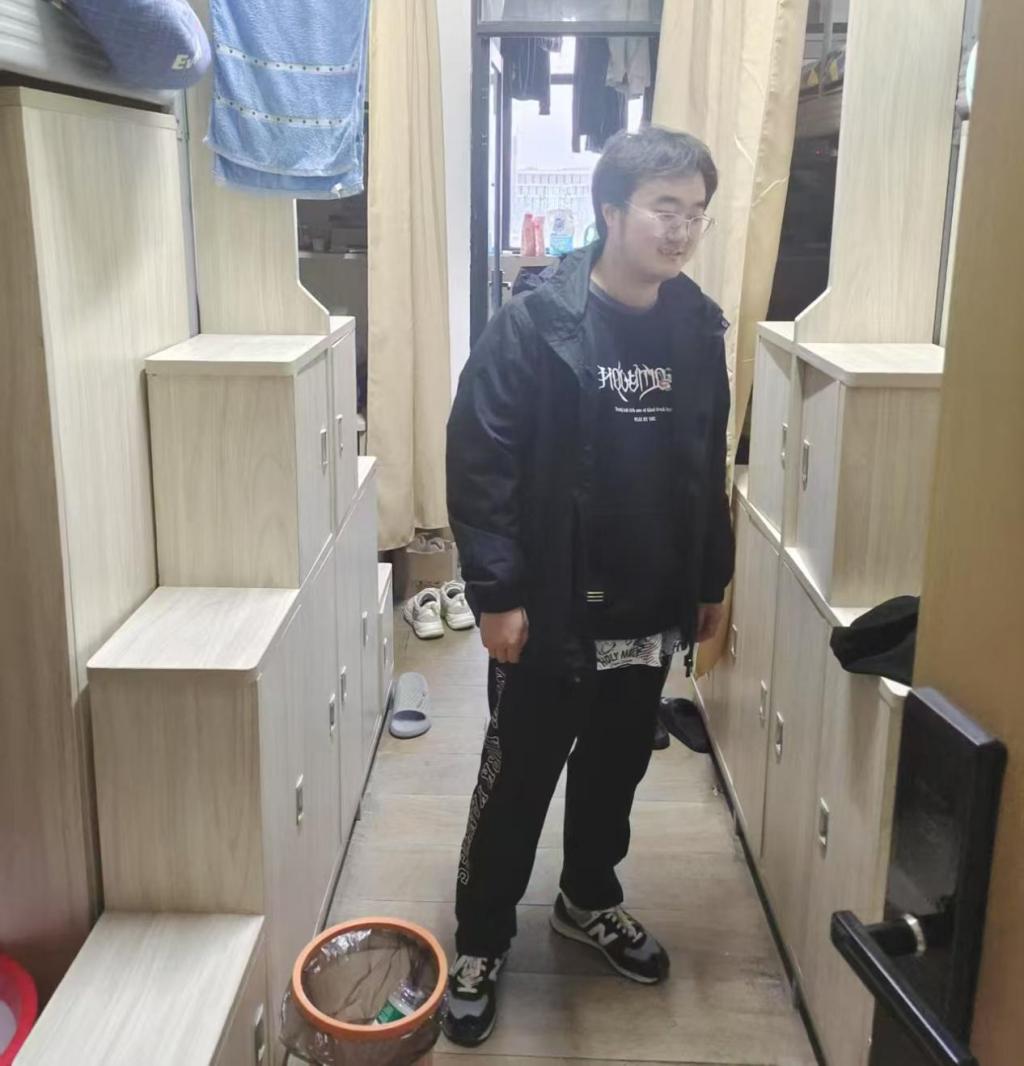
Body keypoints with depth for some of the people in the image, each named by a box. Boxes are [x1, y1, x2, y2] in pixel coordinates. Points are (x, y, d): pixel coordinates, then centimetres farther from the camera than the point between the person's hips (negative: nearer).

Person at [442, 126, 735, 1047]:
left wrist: (713, 580, 14)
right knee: (518, 781, 8)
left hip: (650, 609, 5)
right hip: (549, 610, -5)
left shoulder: (699, 328, 2)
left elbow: (709, 468, 11)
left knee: (617, 767, 21)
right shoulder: (534, 325, -14)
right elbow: (479, 464, -15)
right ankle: (481, 942, 28)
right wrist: (496, 593, -17)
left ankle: (589, 900, 45)